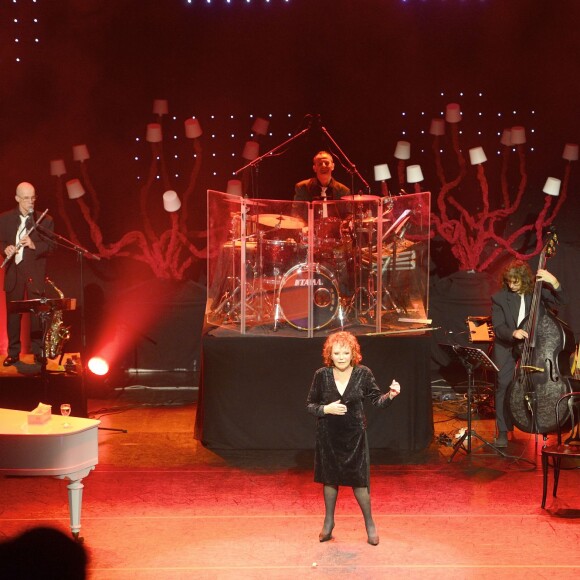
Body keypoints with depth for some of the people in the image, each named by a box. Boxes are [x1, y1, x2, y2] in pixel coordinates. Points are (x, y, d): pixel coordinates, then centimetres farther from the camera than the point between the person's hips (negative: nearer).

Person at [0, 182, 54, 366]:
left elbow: (51, 245, -2)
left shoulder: (45, 220, 3)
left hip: (34, 272, -2)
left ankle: (38, 351, 4)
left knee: (36, 313, -4)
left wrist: (34, 245, -20)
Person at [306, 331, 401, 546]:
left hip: (354, 434, -1)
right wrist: (326, 409, -20)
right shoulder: (321, 375, -10)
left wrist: (390, 396, -22)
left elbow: (376, 399, -2)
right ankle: (329, 521, 33)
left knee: (359, 479, 3)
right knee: (330, 478, 14)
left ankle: (369, 523, 21)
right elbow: (310, 404, -2)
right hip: (328, 435, 1)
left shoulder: (363, 373, -11)